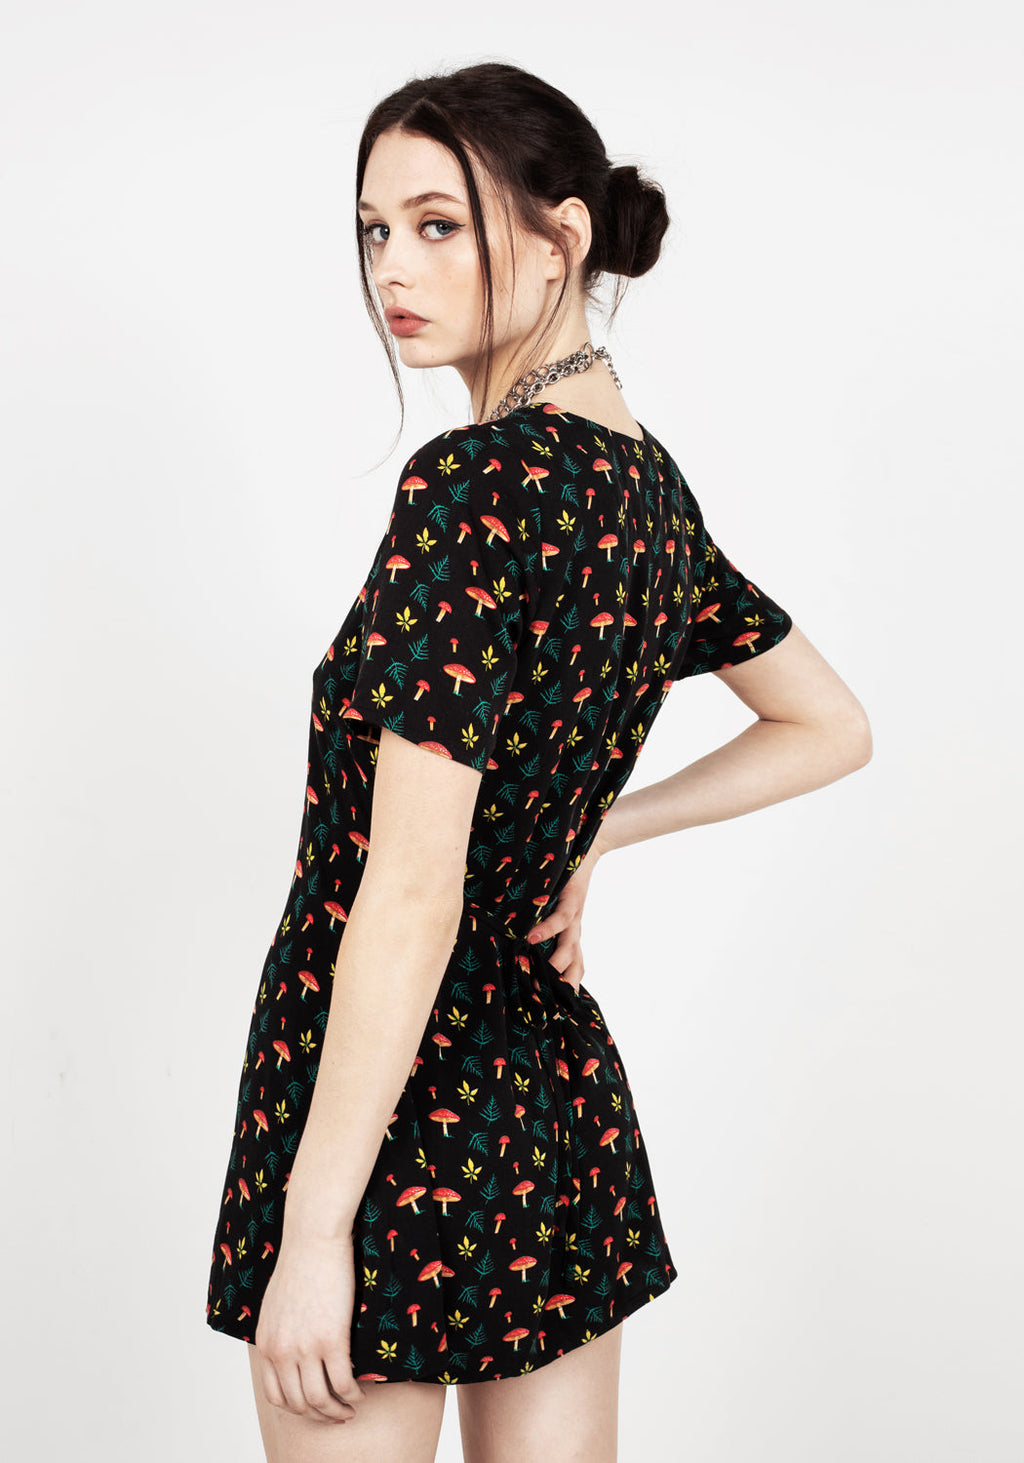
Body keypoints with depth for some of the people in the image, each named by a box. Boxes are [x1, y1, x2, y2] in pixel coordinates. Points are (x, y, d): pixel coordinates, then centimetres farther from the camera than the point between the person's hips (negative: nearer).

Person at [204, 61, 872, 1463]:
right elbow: (834, 729, 21)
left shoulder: (475, 482, -19)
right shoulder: (651, 484, 6)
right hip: (559, 1077, 8)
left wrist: (314, 1226, -19)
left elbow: (411, 893, -22)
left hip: (394, 1096, -8)